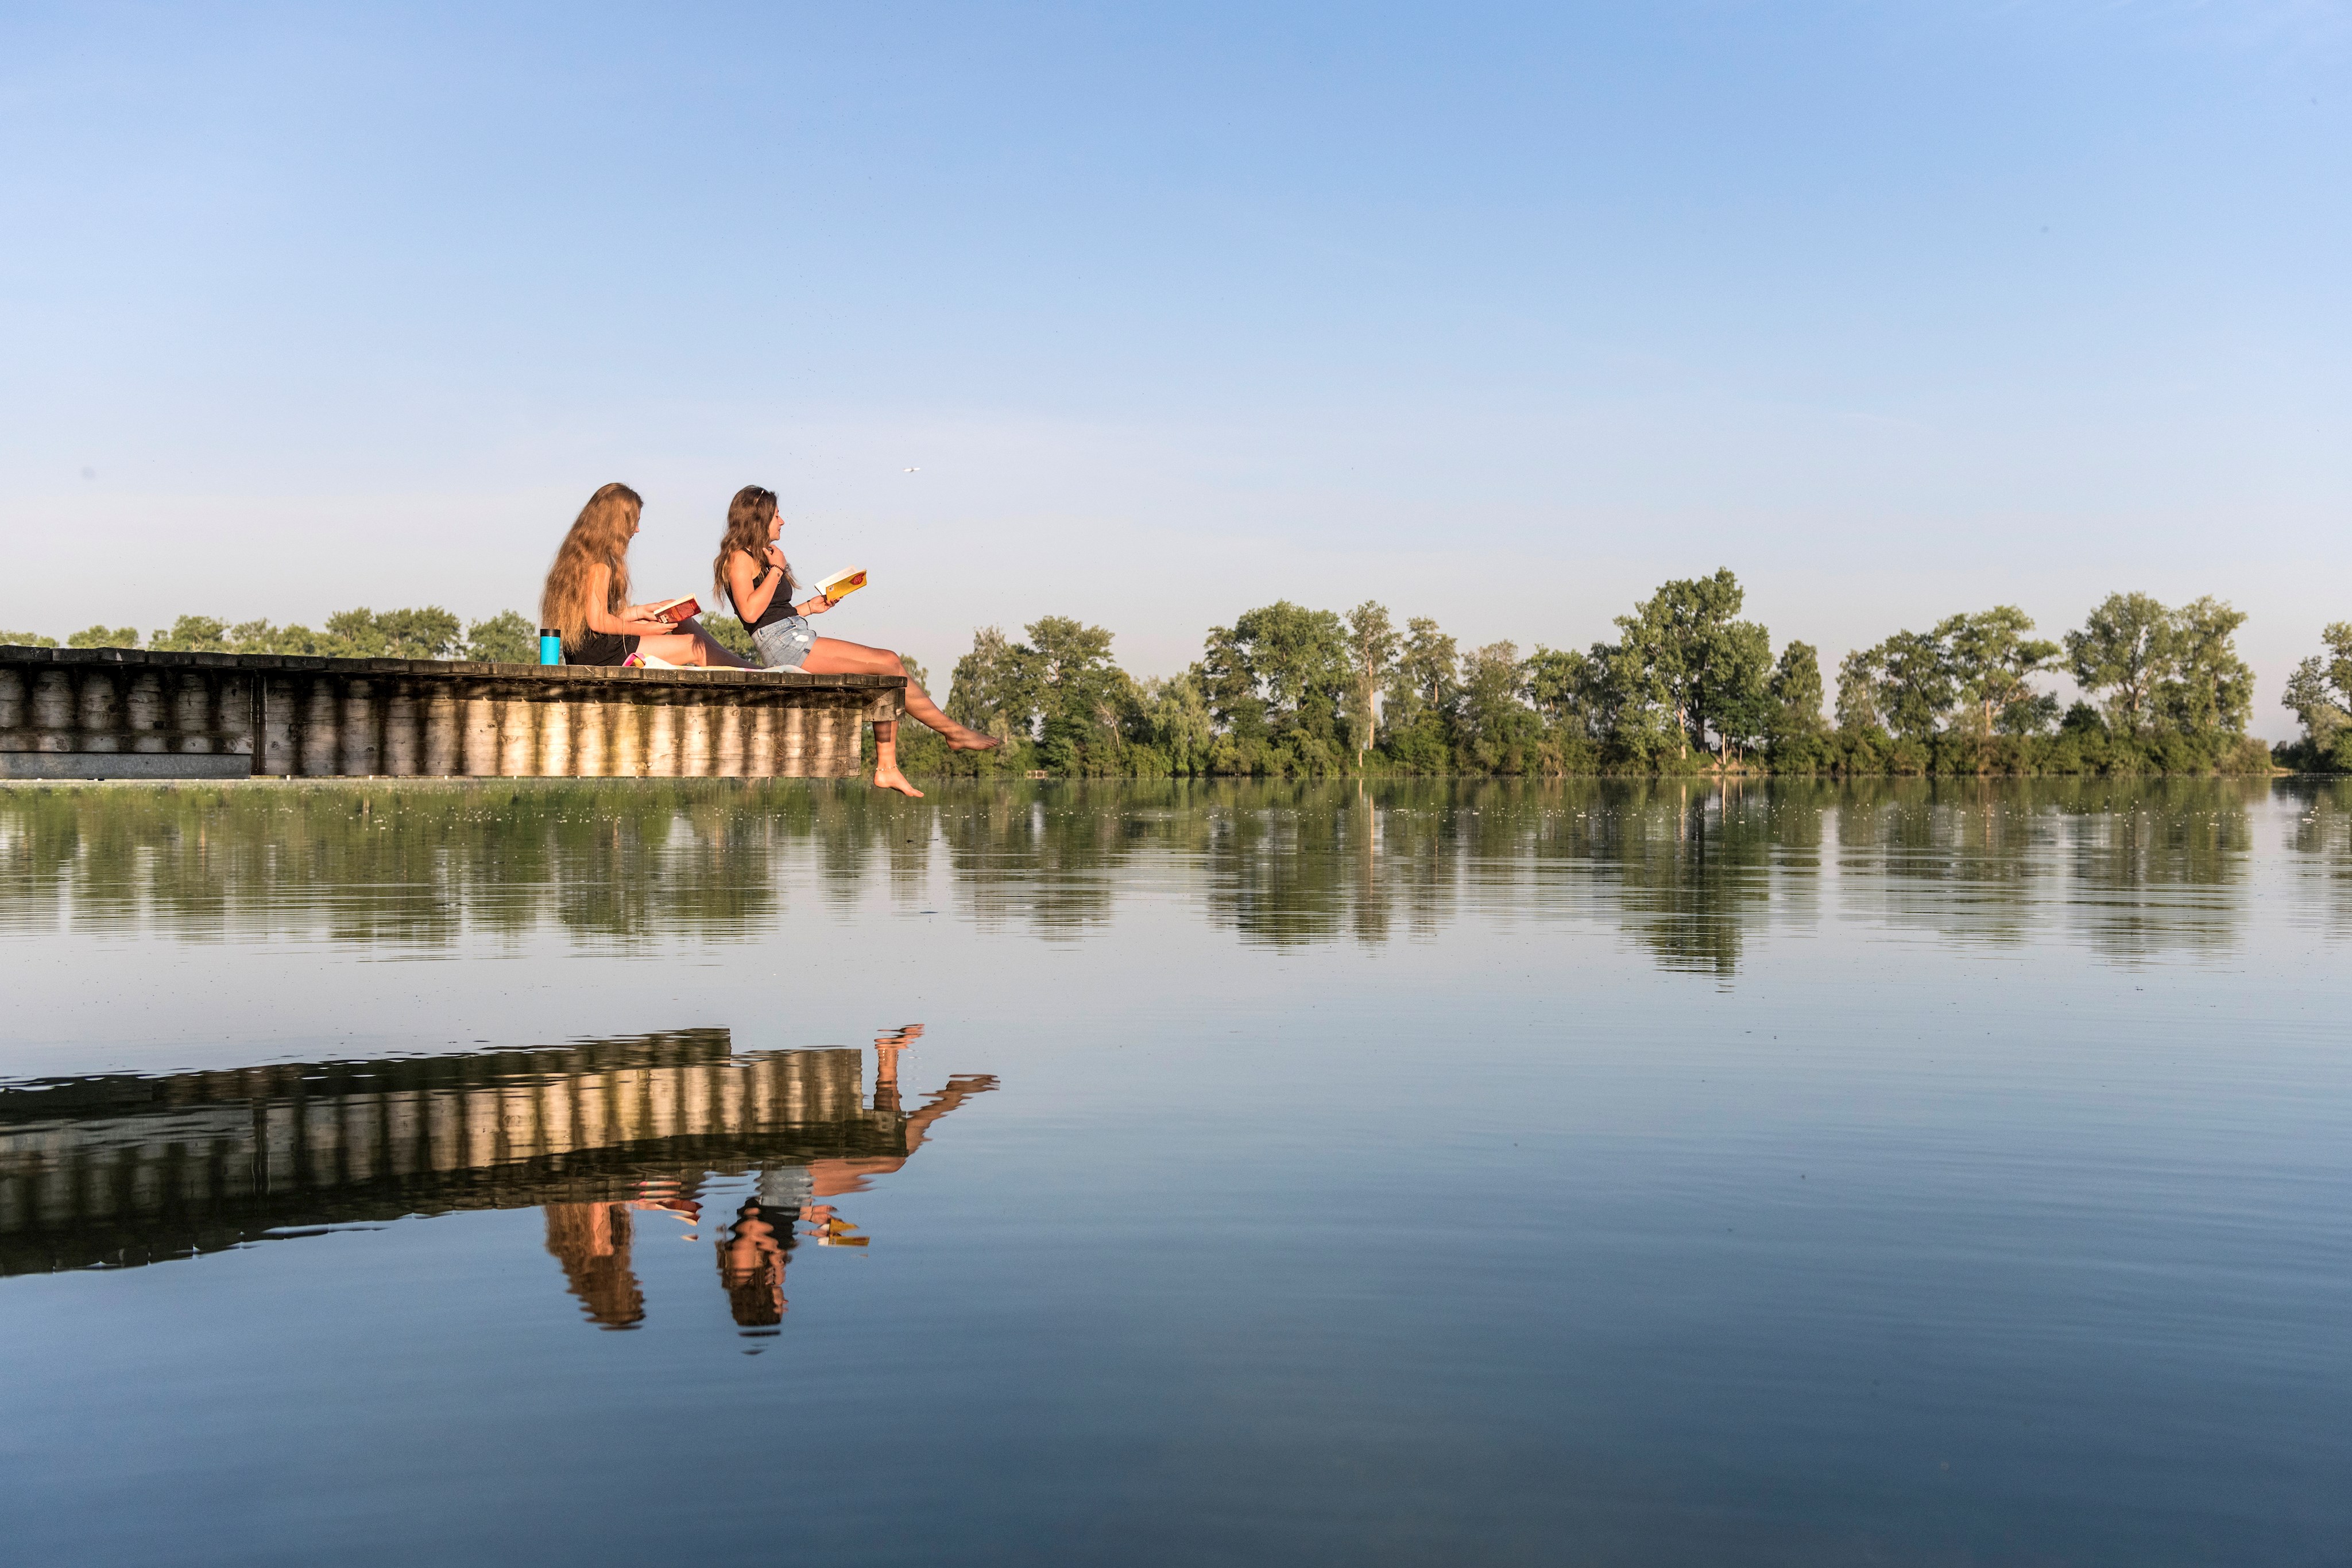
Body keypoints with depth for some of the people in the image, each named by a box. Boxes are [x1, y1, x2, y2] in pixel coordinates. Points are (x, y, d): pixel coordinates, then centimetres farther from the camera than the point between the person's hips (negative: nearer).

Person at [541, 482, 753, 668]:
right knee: (696, 647, -3)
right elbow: (598, 621, -20)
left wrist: (637, 612, 14)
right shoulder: (599, 563, -16)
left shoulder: (580, 554, 15)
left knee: (681, 620, 18)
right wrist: (645, 630, -8)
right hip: (599, 654, -10)